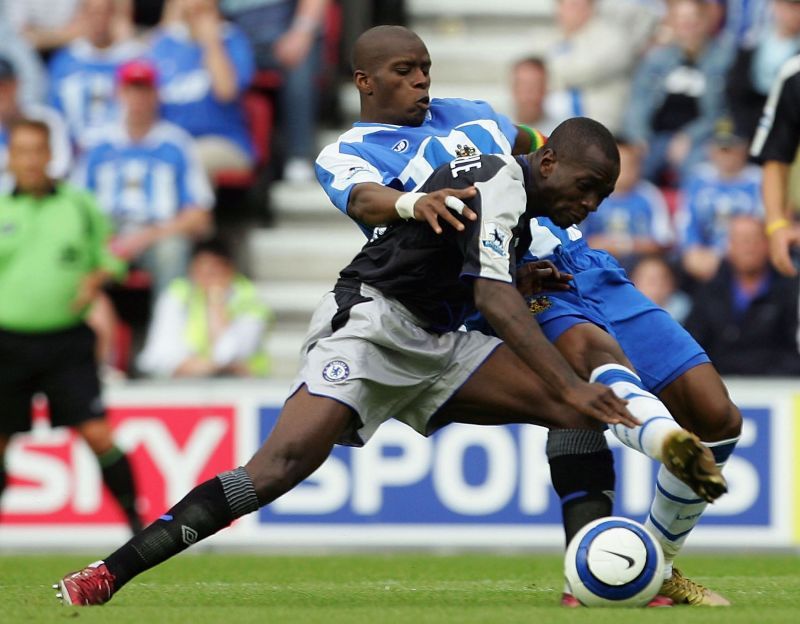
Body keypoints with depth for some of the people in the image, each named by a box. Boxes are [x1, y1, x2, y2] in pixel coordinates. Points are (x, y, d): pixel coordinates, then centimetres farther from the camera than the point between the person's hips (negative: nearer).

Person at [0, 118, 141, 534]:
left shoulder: (79, 205, 4)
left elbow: (111, 255, 13)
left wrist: (94, 279, -7)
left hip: (67, 343, -1)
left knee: (97, 434, -11)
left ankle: (136, 520, -2)